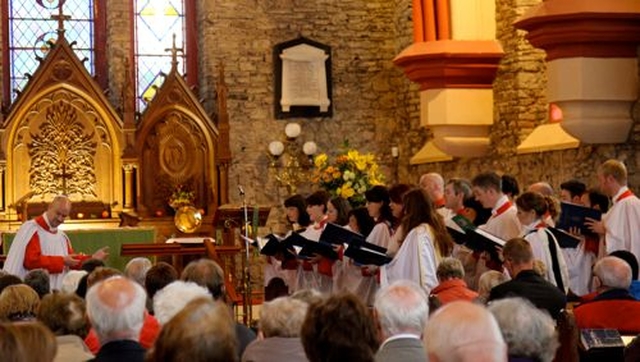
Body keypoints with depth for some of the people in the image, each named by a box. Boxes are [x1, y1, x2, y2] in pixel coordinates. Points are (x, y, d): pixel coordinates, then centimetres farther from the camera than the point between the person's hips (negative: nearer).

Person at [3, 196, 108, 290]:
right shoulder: (32, 229, -9)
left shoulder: (61, 236, 16)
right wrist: (61, 261, -17)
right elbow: (31, 260, -19)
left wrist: (92, 258, 3)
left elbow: (72, 260, 19)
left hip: (57, 292, 7)